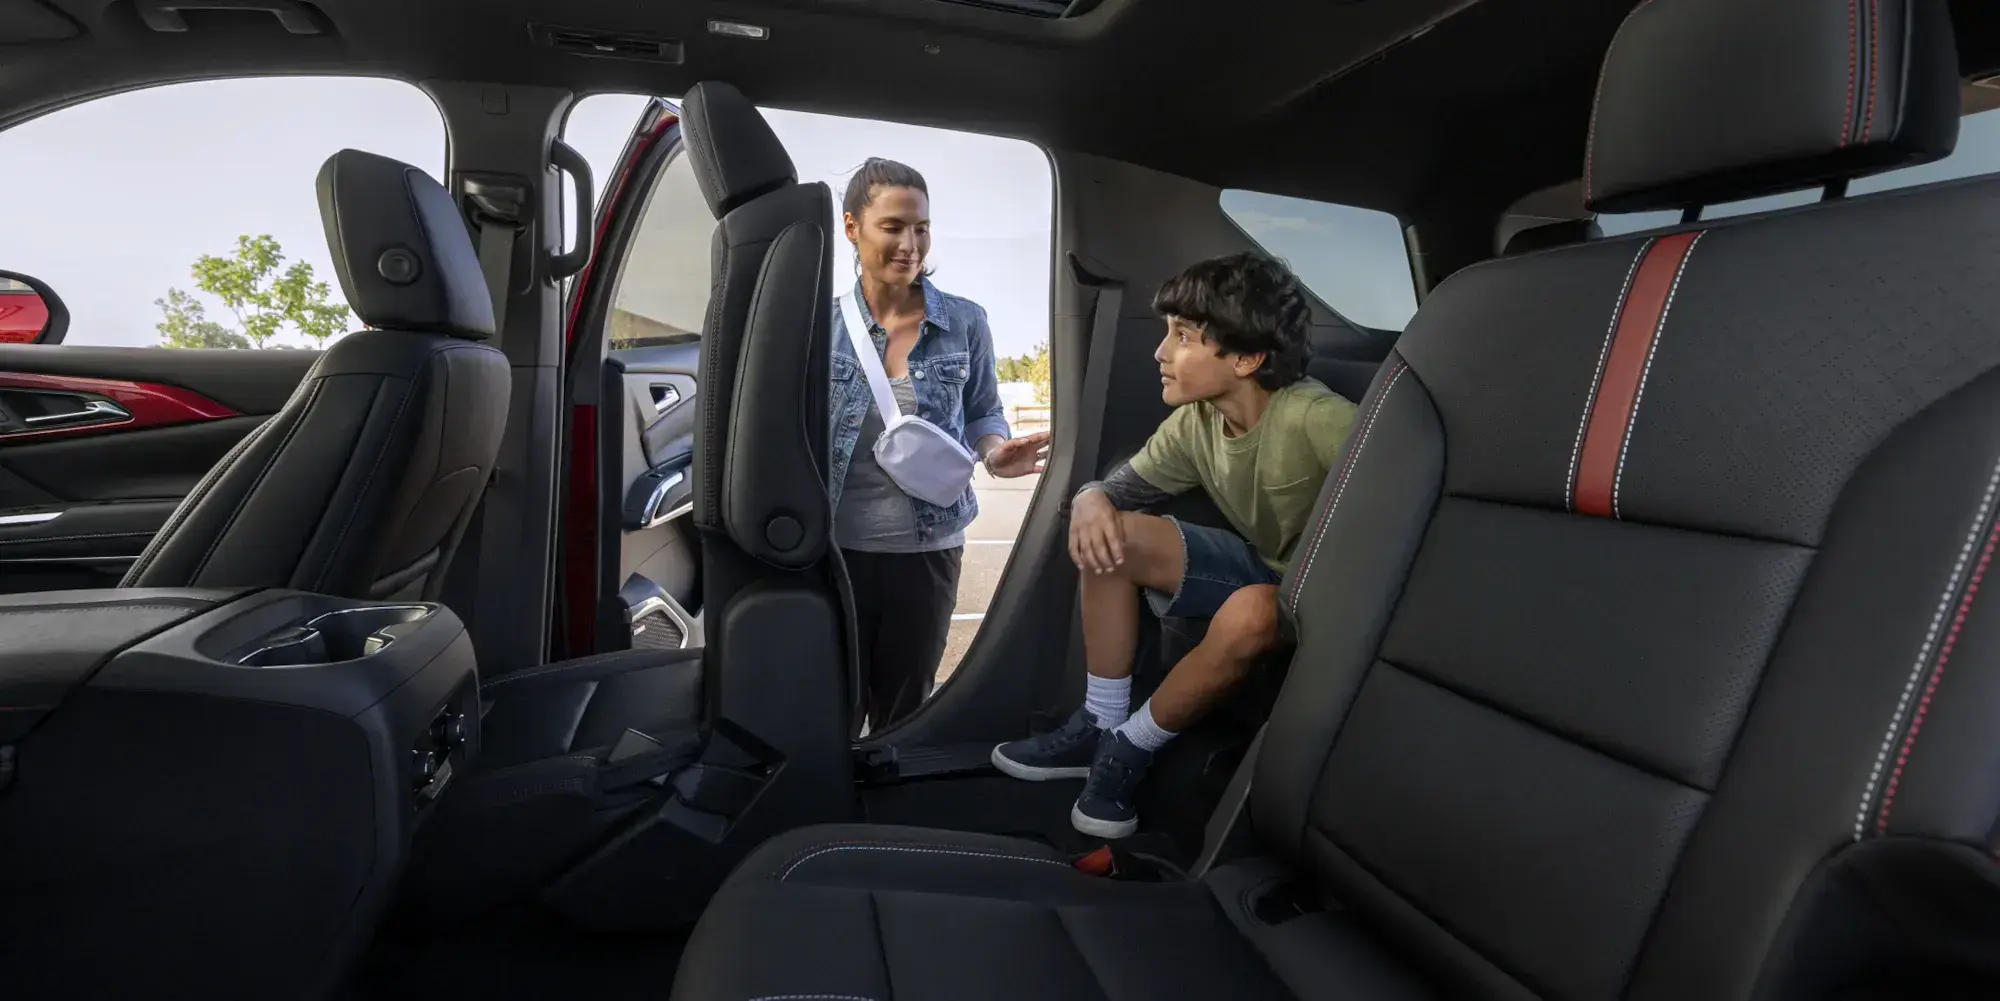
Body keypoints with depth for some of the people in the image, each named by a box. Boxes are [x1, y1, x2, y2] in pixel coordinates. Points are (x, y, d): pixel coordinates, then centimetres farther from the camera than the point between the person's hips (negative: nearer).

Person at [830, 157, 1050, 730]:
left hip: (927, 547, 1)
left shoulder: (964, 322, -3)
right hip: (837, 543, -1)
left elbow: (983, 411, 8)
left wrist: (995, 452, -14)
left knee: (904, 707, 18)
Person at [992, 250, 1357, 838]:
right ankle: (1099, 726, -1)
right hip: (1262, 567, 7)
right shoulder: (1195, 423, -8)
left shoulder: (1315, 420, -29)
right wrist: (1090, 500, -21)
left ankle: (1129, 750, -12)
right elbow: (1123, 484, 2)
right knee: (1111, 534, -10)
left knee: (1248, 613, -39)